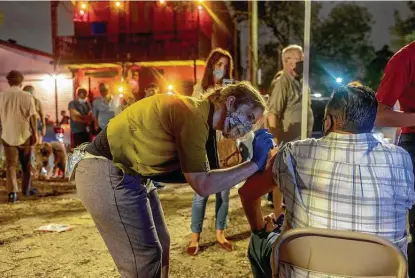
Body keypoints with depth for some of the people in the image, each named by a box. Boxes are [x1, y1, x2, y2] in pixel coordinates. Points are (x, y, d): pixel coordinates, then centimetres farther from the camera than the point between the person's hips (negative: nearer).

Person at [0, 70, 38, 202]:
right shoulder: (27, 96, -8)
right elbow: (33, 116, -9)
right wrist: (35, 133, -1)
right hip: (24, 135, -1)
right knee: (26, 164, 15)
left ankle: (12, 192, -5)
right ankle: (26, 189, 26)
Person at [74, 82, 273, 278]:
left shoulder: (197, 114, 10)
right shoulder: (192, 114, -21)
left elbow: (198, 176, 11)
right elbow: (202, 185, -20)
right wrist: (254, 164, -13)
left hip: (129, 173, 10)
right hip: (107, 175, -10)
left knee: (159, 245, 16)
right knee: (145, 259, -5)